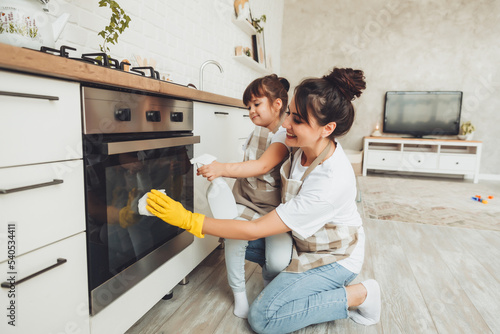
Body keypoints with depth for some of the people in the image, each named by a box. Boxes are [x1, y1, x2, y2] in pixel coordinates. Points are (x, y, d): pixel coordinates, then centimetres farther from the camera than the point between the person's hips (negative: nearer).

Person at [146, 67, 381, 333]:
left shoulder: (332, 183, -38)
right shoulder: (305, 147, -15)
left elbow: (254, 230, -33)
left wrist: (188, 219, -29)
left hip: (333, 257, -7)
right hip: (302, 240, 7)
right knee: (235, 243, -2)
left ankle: (358, 294, -2)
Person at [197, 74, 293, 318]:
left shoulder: (285, 136, -13)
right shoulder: (255, 134, 11)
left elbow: (262, 166, -30)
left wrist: (223, 168, -39)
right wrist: (220, 171, 7)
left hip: (274, 208, -4)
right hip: (246, 202, 5)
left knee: (279, 261, -20)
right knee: (233, 239, -25)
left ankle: (269, 281, 21)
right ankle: (239, 293, 3)